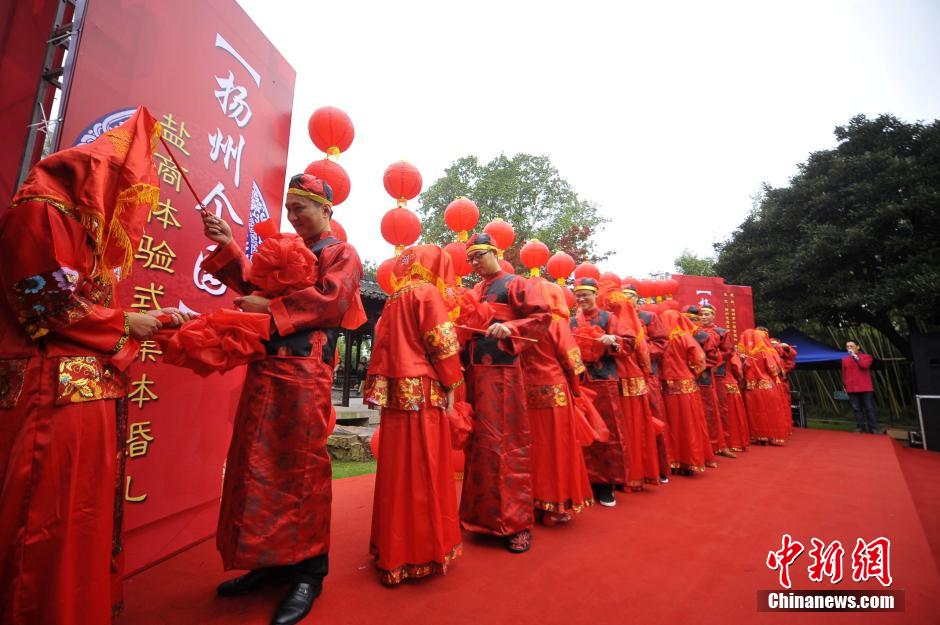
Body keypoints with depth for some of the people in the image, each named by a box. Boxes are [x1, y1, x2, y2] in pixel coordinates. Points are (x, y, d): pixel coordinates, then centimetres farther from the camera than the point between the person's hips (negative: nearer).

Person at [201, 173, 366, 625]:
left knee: (301, 467, -3)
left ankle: (308, 571, 13)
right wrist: (228, 247, 7)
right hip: (265, 368, 8)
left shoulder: (342, 254, 3)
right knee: (259, 463, 11)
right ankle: (270, 559, 27)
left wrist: (269, 307, -12)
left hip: (305, 372, -7)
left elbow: (330, 299, -13)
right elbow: (252, 283, 18)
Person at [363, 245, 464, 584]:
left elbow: (382, 346, 14)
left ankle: (392, 548, 26)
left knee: (396, 470, 13)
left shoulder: (393, 301, 16)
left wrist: (380, 387, 14)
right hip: (424, 392, -7)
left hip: (396, 393, 7)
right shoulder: (429, 293, -4)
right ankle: (424, 551, 14)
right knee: (423, 470, 2)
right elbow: (443, 344, -13)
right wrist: (450, 385, -2)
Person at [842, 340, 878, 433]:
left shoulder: (866, 356, 2)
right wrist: (845, 385, 11)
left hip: (865, 388, -2)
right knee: (856, 408, 5)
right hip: (852, 389, 3)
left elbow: (864, 365, -19)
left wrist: (855, 356, -13)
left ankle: (873, 428, 10)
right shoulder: (845, 359, 10)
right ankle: (860, 427, 12)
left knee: (869, 408, 2)